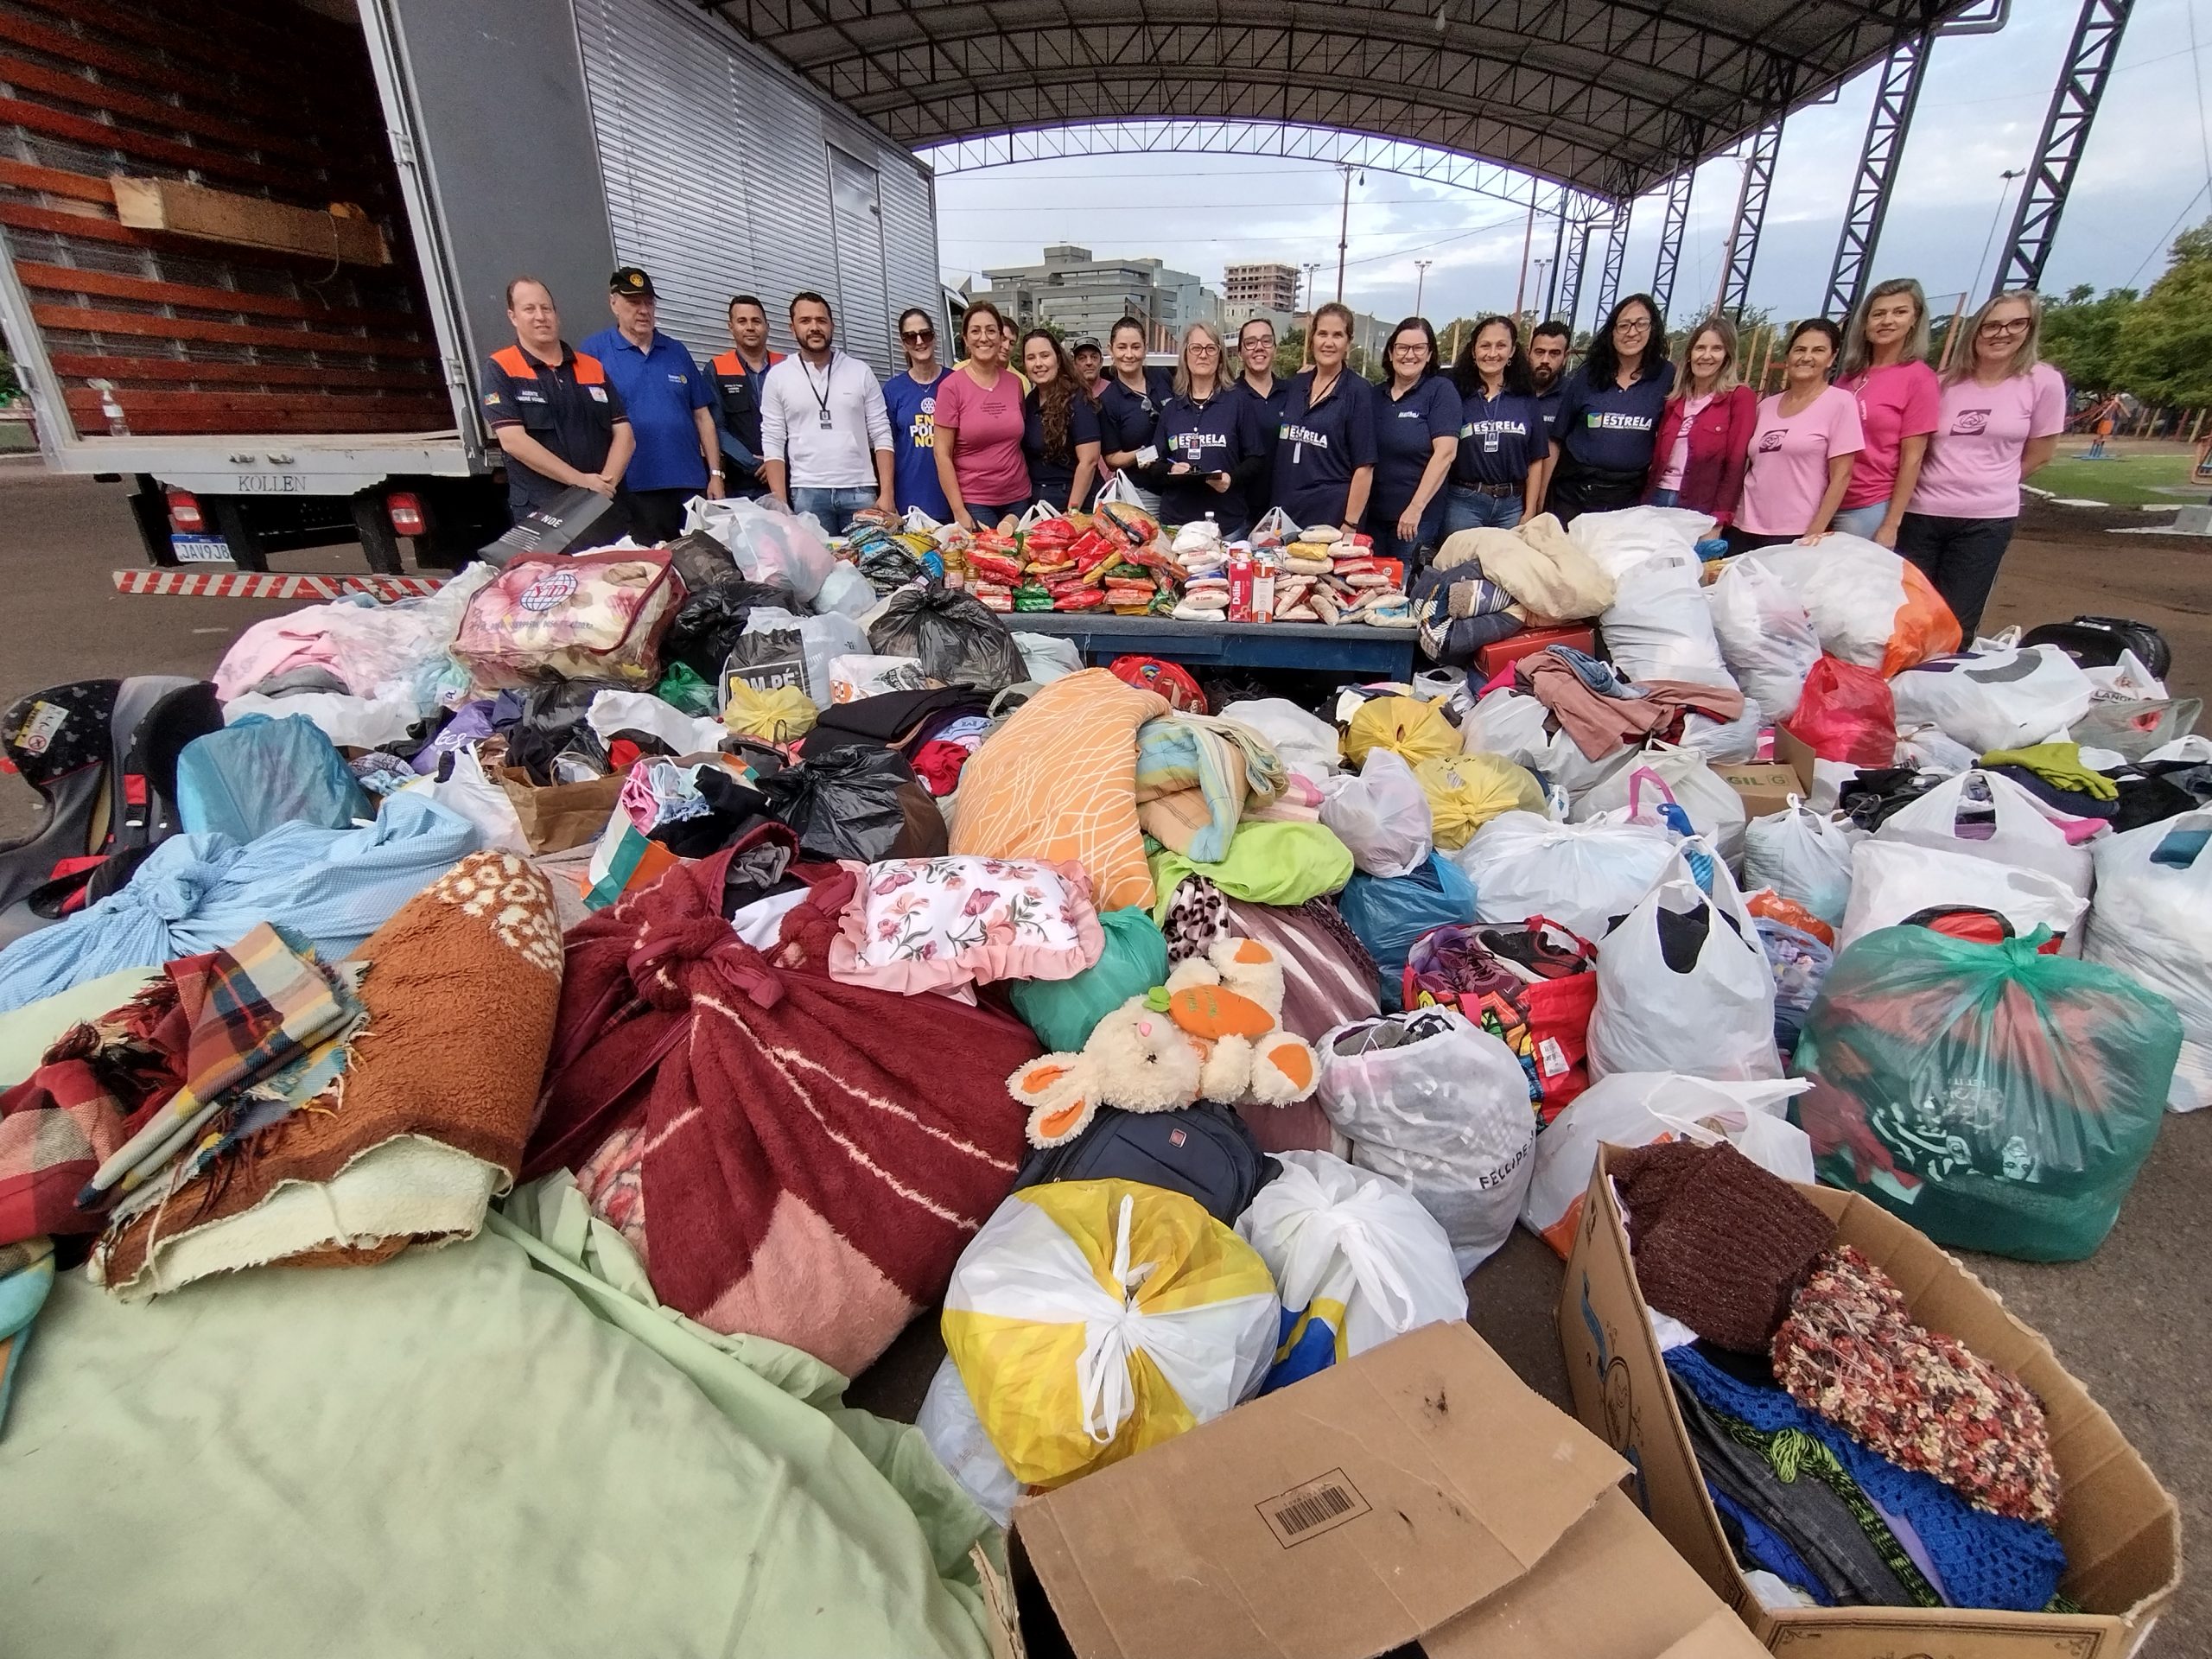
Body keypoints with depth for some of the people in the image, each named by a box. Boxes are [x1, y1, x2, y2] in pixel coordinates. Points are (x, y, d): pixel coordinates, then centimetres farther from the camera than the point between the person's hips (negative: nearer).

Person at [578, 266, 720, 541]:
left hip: (689, 484, 4)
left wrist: (715, 474, 6)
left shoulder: (677, 351, 15)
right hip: (633, 490, -3)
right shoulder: (594, 350, 3)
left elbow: (702, 416, 13)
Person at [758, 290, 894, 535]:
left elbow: (881, 436, 5)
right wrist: (780, 504, -7)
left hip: (861, 490, 1)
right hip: (807, 493, 0)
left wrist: (887, 493, -5)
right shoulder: (777, 376, 6)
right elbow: (773, 444, 3)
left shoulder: (860, 371, 8)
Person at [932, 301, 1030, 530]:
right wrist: (959, 511, -13)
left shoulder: (1015, 383, 5)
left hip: (1019, 498, 4)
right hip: (973, 502, -4)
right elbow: (942, 454, -7)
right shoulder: (951, 387, -6)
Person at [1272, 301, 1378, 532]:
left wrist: (1349, 525, -14)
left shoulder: (1358, 391, -4)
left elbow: (1364, 468, -7)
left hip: (1331, 516, -4)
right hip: (1286, 513, 4)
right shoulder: (1295, 384, 9)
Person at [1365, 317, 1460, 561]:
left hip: (1416, 519, -5)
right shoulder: (1376, 395, 11)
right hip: (1372, 515, 5)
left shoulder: (1441, 390, -4)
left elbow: (1445, 453, -13)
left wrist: (1415, 509, -18)